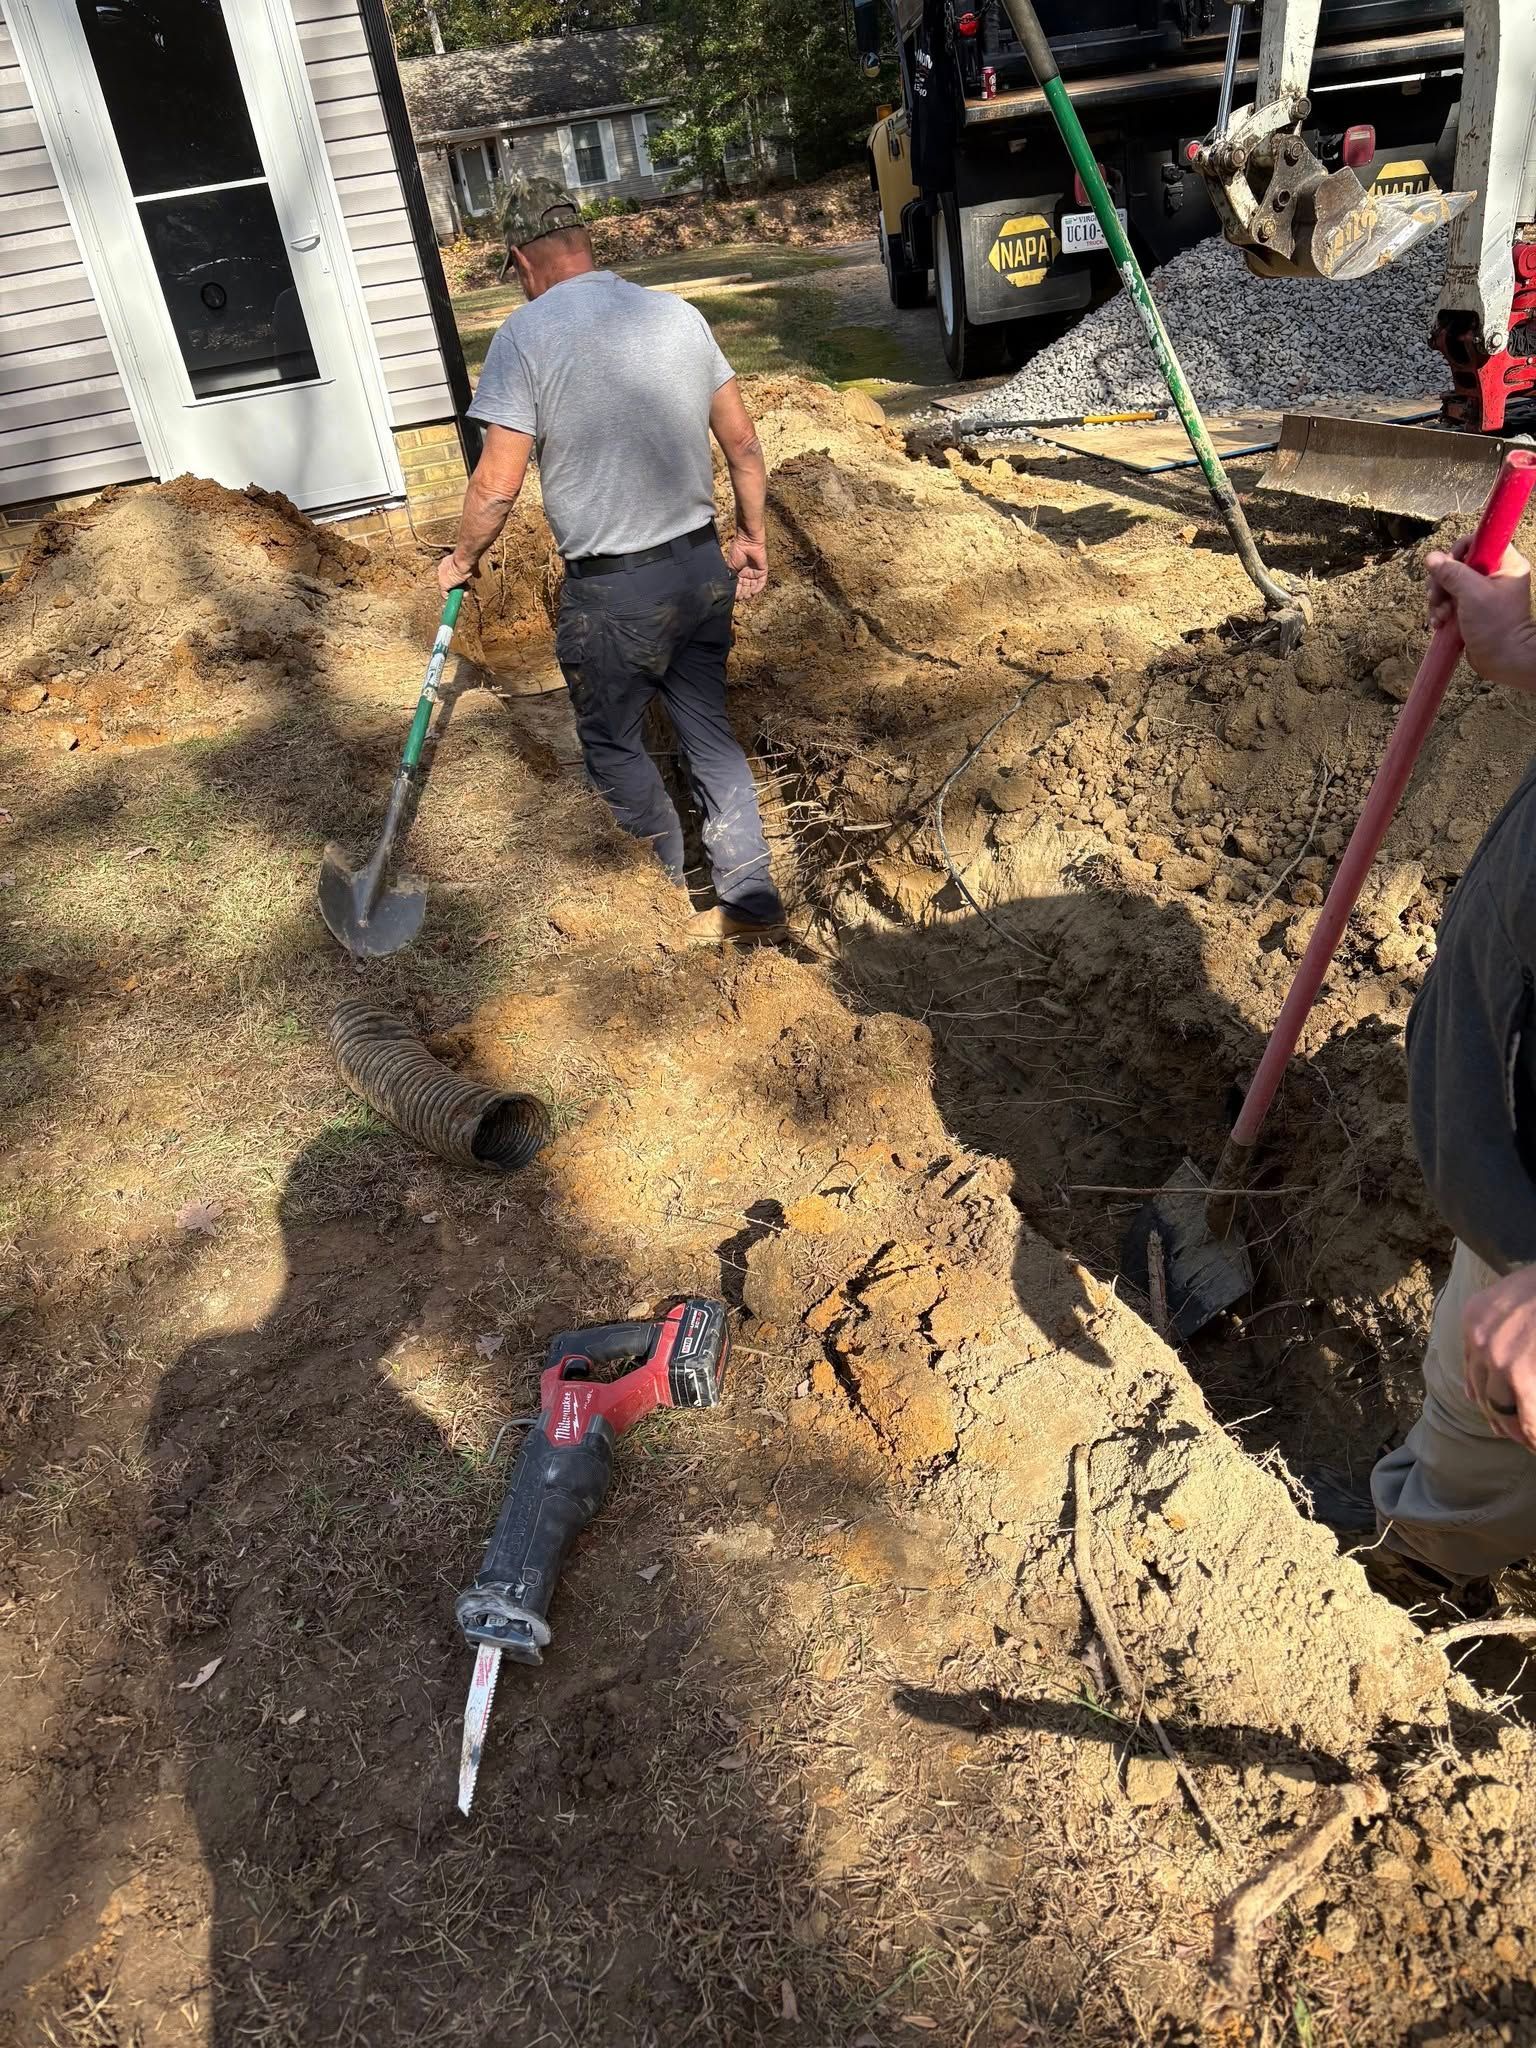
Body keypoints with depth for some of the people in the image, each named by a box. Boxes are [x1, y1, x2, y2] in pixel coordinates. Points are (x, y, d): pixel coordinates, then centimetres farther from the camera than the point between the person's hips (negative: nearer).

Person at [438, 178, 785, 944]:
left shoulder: (525, 336, -11)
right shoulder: (678, 313, 4)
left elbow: (498, 484, -13)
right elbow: (742, 441, 7)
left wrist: (463, 558, 4)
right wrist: (753, 534, 20)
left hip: (612, 592, -5)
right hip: (702, 566, 6)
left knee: (613, 743, 16)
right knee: (708, 731, 16)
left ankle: (667, 878, 32)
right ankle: (749, 898, 20)